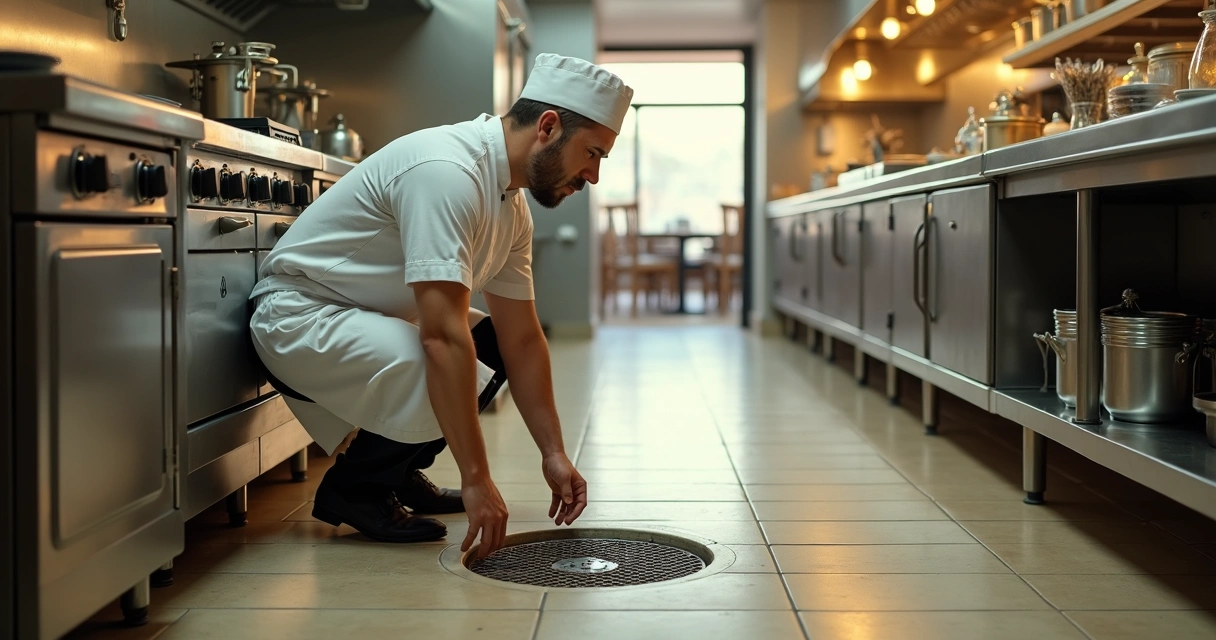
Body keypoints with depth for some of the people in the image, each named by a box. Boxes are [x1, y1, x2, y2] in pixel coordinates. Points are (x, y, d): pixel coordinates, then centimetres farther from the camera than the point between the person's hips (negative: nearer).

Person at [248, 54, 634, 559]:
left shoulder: (511, 205, 3)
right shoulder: (446, 171, -28)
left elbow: (522, 338, 7)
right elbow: (443, 335, -34)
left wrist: (553, 454, 2)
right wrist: (476, 479, -33)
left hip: (374, 317, 10)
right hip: (297, 315, -10)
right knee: (446, 380, -29)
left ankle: (397, 473, 14)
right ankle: (349, 489, -4)